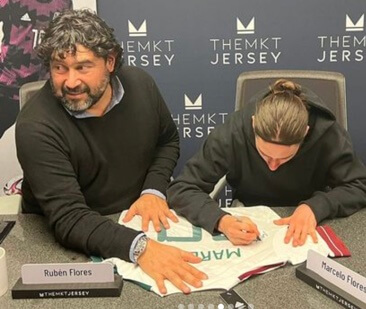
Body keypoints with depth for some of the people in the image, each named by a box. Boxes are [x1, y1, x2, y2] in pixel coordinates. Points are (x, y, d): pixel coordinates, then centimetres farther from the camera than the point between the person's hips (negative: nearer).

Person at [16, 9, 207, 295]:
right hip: (64, 242, -3)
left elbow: (168, 141, 9)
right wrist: (139, 247, -43)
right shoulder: (36, 127, -23)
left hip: (140, 220, 3)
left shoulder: (140, 84, -8)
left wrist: (154, 190, -8)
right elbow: (68, 218, -29)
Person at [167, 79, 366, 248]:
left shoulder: (327, 134, -24)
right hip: (250, 225, -2)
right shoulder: (232, 134, -26)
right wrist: (222, 221, -40)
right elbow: (181, 190, -23)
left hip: (305, 232, 2)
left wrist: (315, 207, -30)